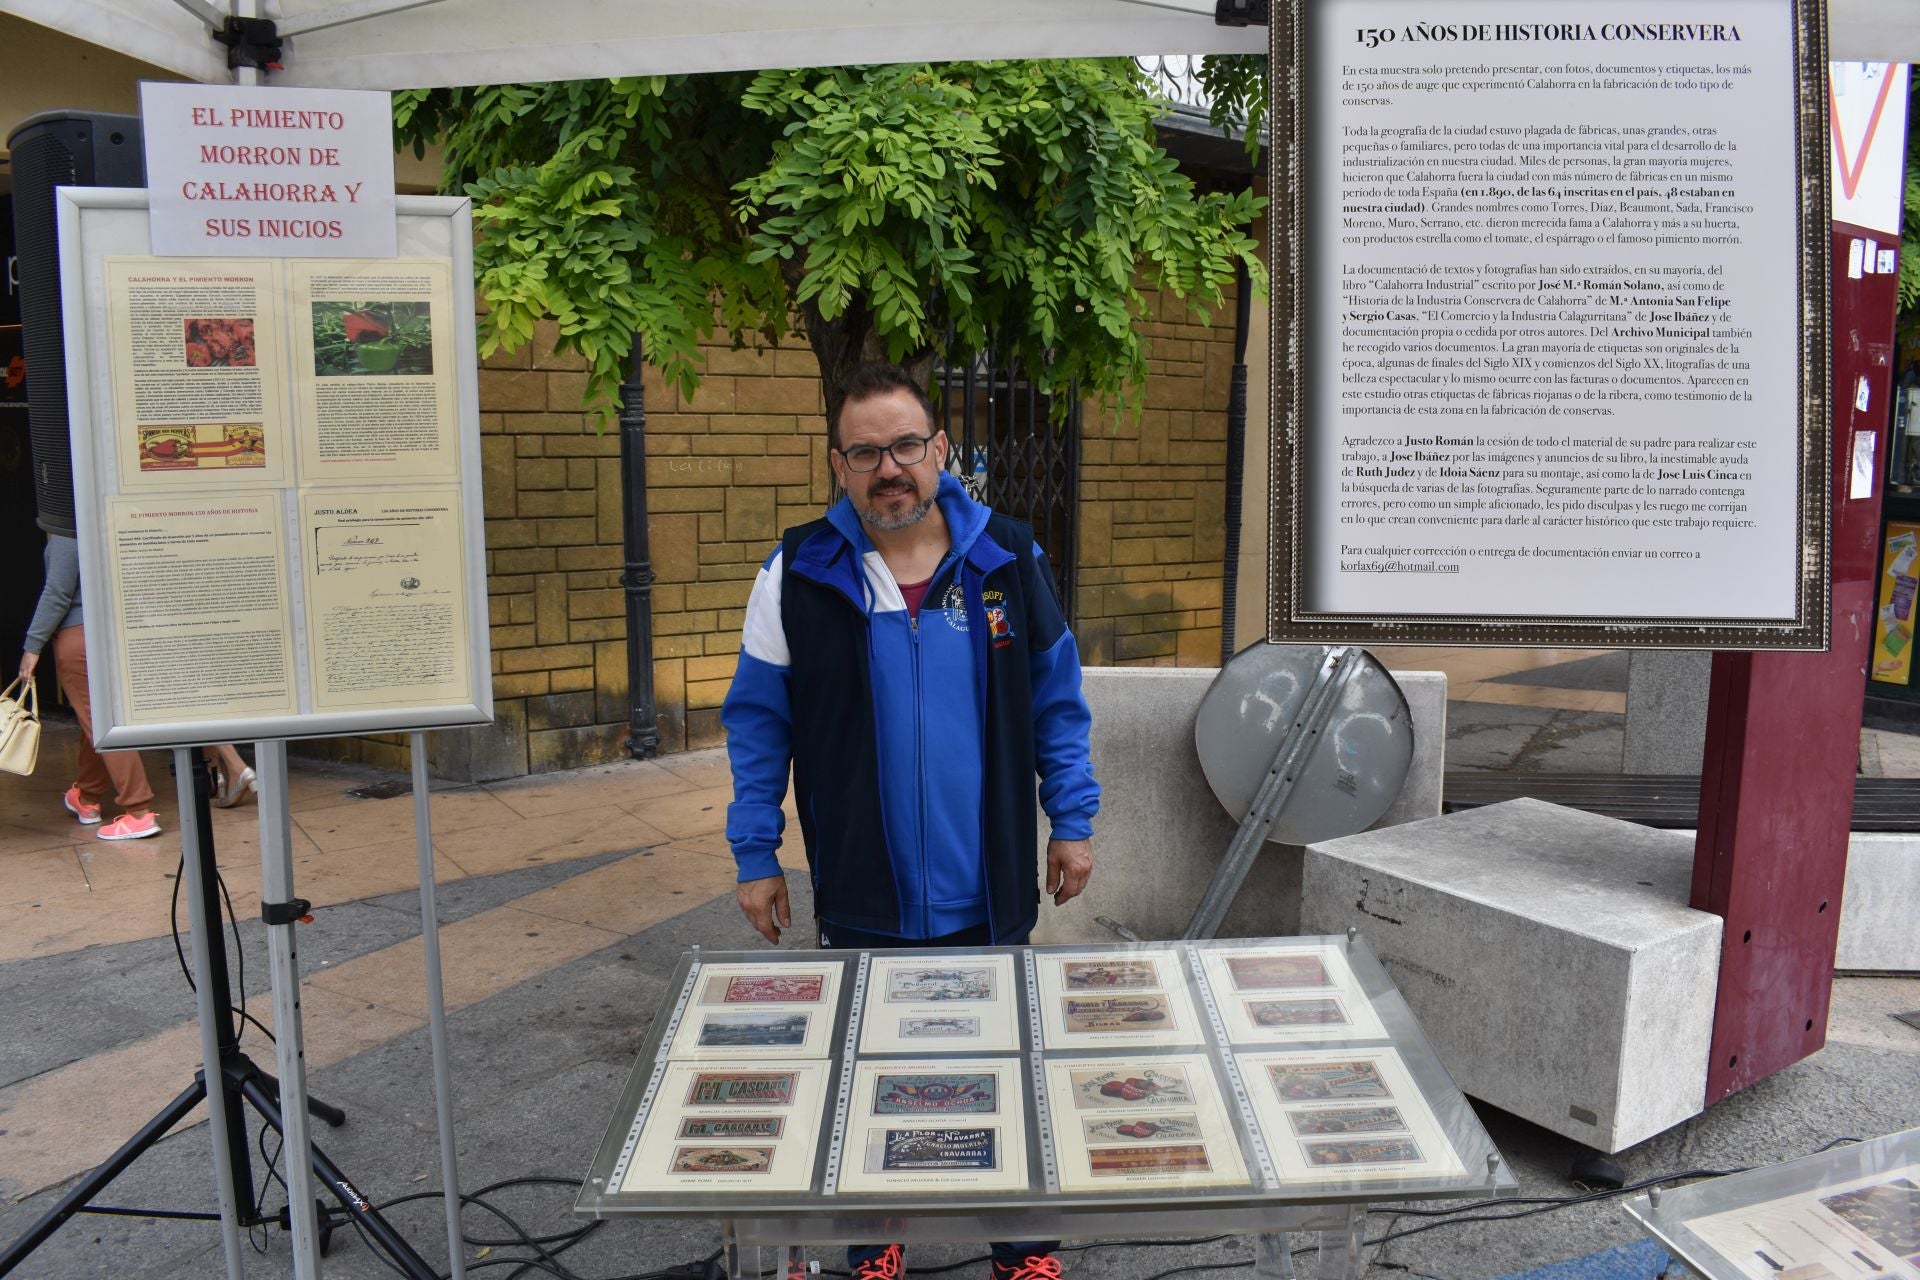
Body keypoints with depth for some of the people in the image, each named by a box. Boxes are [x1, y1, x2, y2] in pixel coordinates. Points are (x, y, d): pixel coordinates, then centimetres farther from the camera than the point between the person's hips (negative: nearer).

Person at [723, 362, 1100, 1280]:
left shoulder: (1008, 556, -3)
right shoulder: (797, 574, -6)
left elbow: (1055, 697, 4)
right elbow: (759, 722, -1)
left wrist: (1072, 820, 2)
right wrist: (755, 857, -2)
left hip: (987, 892, 1)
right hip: (863, 896, 0)